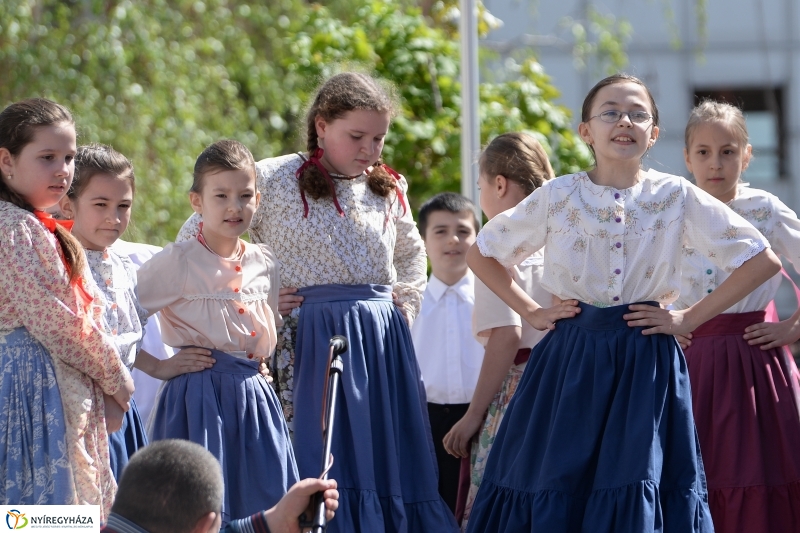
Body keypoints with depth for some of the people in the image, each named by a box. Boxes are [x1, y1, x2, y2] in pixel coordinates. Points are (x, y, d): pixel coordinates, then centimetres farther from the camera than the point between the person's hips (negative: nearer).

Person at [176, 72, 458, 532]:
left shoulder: (388, 191, 12)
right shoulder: (275, 180, -3)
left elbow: (411, 252, 33)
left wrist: (406, 304, 16)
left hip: (383, 340, 5)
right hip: (310, 340, -5)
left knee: (388, 460, 2)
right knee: (319, 462, -10)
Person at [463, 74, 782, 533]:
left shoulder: (677, 197, -1)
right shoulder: (557, 197, 1)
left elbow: (763, 261, 1)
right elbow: (481, 255, 13)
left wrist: (690, 318, -2)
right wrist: (531, 312, 4)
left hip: (645, 369, -1)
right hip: (570, 363, 1)